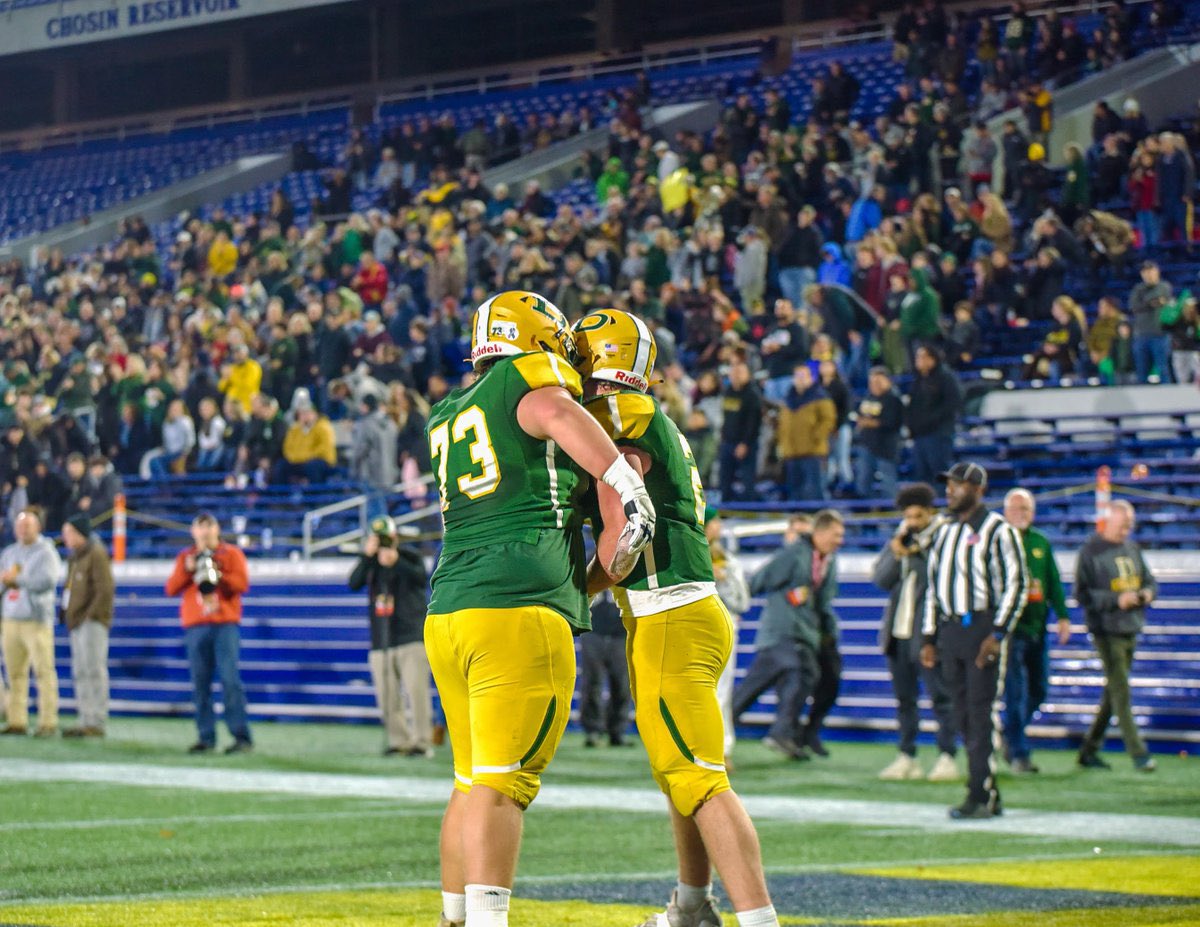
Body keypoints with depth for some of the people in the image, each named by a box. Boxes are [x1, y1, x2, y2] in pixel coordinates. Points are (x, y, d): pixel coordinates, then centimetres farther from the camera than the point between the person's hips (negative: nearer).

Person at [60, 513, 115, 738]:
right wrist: (67, 614, 11)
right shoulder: (74, 557, 18)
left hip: (92, 622, -10)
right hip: (77, 625, 10)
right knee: (80, 673, 11)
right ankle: (85, 721, 15)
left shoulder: (96, 554, -10)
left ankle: (97, 722, -9)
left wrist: (90, 616, -18)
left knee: (93, 671, -9)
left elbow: (105, 589, -17)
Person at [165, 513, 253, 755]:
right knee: (200, 684, 0)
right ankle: (206, 737, 2)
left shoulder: (231, 554, 9)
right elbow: (171, 589, 9)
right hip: (195, 626, 3)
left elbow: (242, 583, -3)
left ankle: (242, 737, -11)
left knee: (230, 679, -10)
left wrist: (218, 575, -16)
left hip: (225, 624, -3)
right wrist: (187, 570, -7)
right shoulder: (185, 558, 17)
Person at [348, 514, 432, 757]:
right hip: (381, 642, 4)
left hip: (411, 636, -4)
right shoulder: (370, 561, 10)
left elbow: (423, 579, -17)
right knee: (387, 697, 3)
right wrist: (367, 556, -17)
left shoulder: (410, 557, 2)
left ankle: (422, 741, -12)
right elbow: (354, 583, -7)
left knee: (416, 691, -13)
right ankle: (399, 741, 10)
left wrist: (397, 562, -28)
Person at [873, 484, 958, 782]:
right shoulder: (899, 540, 14)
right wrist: (896, 554, -7)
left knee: (940, 696, -6)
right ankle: (907, 757, 17)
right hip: (898, 631, 7)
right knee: (904, 698, 11)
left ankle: (947, 757, -3)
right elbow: (880, 579, 8)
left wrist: (912, 555, -15)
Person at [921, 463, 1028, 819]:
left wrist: (998, 634, -15)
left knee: (981, 713, -8)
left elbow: (1017, 584, -9)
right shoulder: (944, 532, 16)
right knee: (963, 716, 7)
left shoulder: (997, 530, -5)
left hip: (982, 627, -7)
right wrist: (930, 638, 16)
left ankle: (982, 796, -6)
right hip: (949, 630, 7)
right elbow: (933, 585, 21)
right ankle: (988, 796, 13)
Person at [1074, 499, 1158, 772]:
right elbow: (1082, 594, -10)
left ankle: (1089, 750, 19)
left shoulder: (1132, 549, 12)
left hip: (1131, 628, 7)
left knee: (1114, 692, 10)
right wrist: (1117, 600, -20)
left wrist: (1148, 593, -3)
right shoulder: (1090, 551, -7)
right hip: (1106, 630, -7)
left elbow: (1149, 580, 21)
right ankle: (1138, 754, -10)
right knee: (1121, 692, -9)